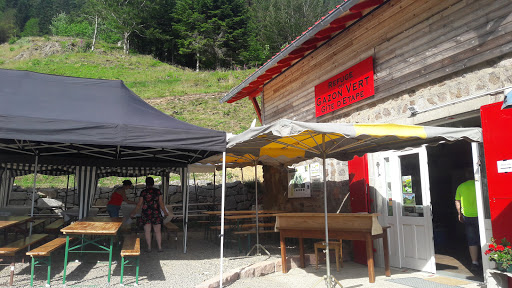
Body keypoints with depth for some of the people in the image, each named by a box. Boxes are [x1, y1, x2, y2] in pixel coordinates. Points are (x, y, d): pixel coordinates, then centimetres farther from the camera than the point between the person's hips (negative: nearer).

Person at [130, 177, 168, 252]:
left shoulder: (143, 192, -3)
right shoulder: (158, 191, -2)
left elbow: (139, 205, 0)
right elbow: (161, 204, -1)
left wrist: (133, 213, 14)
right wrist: (165, 212, 13)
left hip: (146, 213, 0)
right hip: (156, 213, 0)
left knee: (147, 231, 8)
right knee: (158, 231, 6)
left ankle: (149, 248, 10)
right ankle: (159, 247, 6)